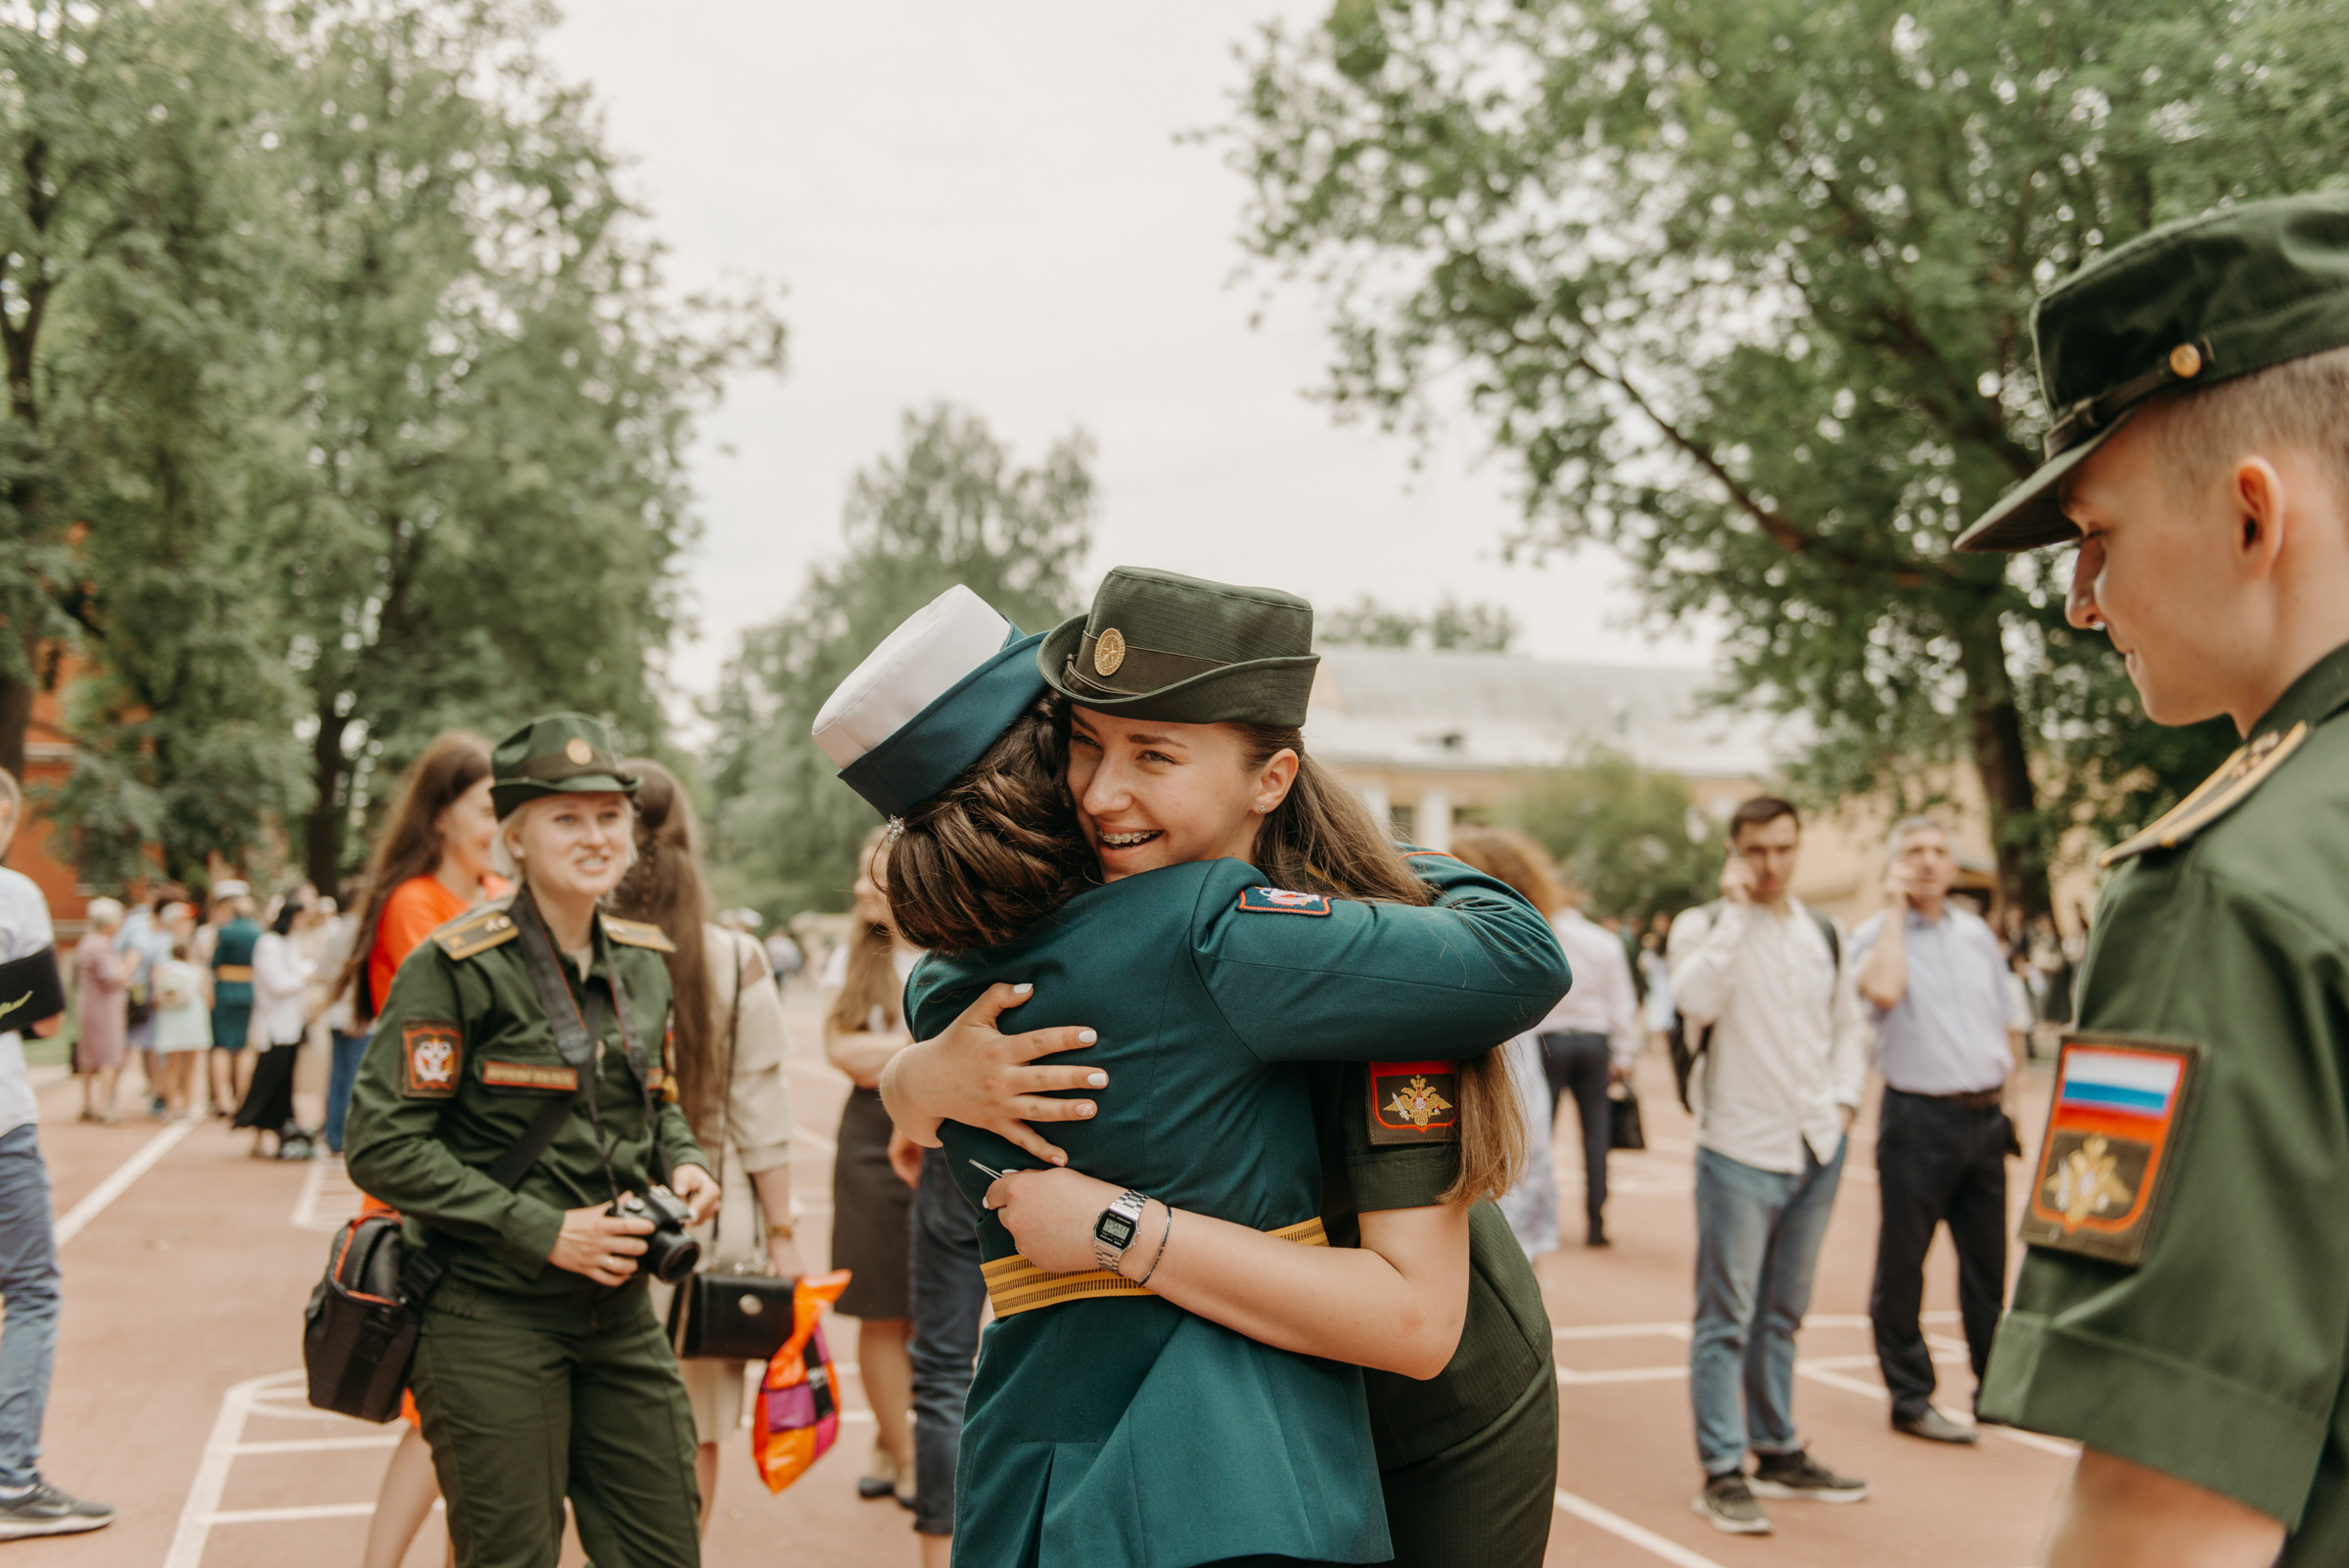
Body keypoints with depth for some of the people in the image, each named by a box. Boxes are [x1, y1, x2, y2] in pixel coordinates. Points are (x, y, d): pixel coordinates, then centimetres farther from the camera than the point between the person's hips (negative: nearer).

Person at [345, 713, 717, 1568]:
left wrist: (685, 1163, -1)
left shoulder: (643, 963, 8)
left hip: (620, 1312, 6)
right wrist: (543, 1230, -18)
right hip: (492, 1314, -6)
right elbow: (381, 1145, -15)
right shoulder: (456, 967, -12)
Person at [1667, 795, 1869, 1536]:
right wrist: (1736, 910, -22)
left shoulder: (1822, 933, 12)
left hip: (1816, 1146, 6)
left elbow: (1848, 1023, 21)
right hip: (1741, 1148, -6)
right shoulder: (1703, 925, -6)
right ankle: (1722, 1471, 3)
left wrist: (1844, 1098, 6)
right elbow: (1697, 1002, -26)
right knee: (1727, 1317, -3)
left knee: (1782, 1312, 16)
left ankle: (1777, 1451, 27)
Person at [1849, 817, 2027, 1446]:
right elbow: (1883, 990, -27)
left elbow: (2011, 1023, 20)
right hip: (1918, 1117, -5)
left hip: (1985, 1115, 5)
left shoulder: (1978, 935, 12)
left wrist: (2003, 1088, 10)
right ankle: (1911, 1399, 11)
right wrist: (1895, 908, -17)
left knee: (1987, 1259, 13)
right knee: (1902, 1264, 1)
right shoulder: (1876, 935, -4)